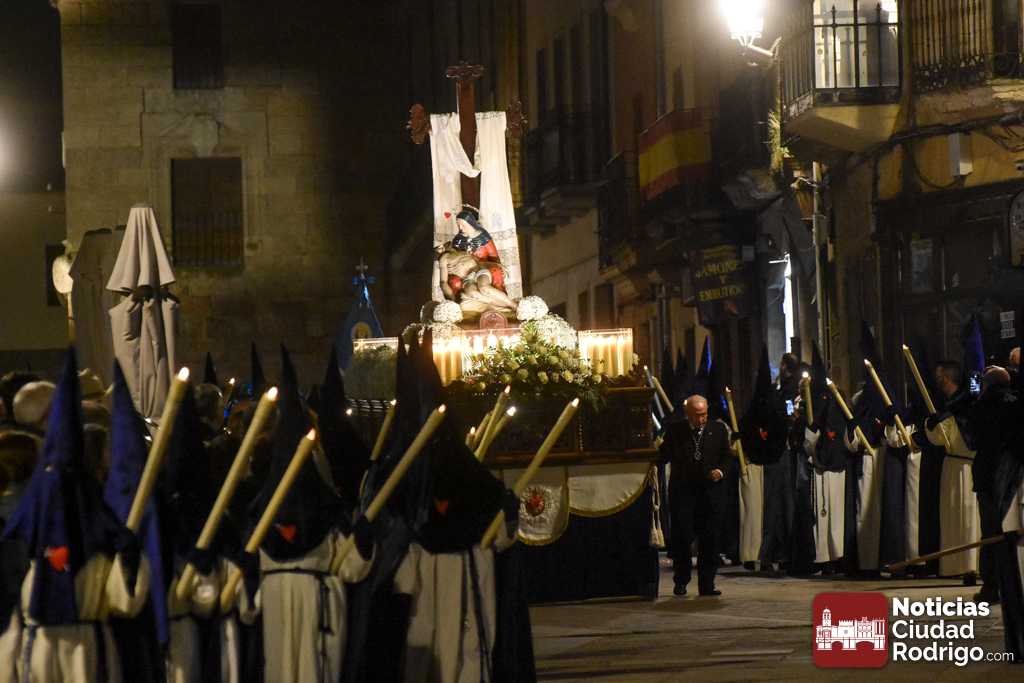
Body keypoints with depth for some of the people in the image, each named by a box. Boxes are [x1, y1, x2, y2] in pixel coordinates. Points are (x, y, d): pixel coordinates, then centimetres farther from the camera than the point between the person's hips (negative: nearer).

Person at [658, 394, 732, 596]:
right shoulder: (674, 430, 2)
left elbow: (727, 457, 12)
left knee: (709, 538, 0)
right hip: (682, 490, -2)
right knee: (681, 536, -3)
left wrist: (720, 471, -5)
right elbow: (664, 457, 2)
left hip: (710, 491, 2)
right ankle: (681, 582, 8)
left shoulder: (718, 429, 7)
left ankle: (706, 585, 7)